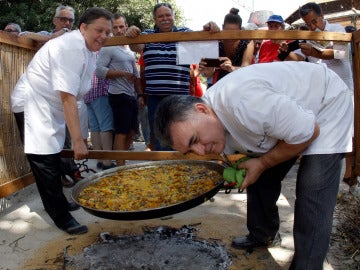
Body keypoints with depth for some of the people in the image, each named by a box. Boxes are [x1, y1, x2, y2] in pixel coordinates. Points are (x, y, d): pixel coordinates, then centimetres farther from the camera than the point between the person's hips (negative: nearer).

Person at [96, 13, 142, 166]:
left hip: (132, 96, 8)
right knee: (121, 133, -7)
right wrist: (123, 73, -15)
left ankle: (121, 161, 22)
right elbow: (99, 70, -16)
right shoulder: (108, 48, -5)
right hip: (119, 96, -8)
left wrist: (140, 95, 14)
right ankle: (121, 168, -1)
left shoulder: (130, 49, 18)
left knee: (131, 132, 11)